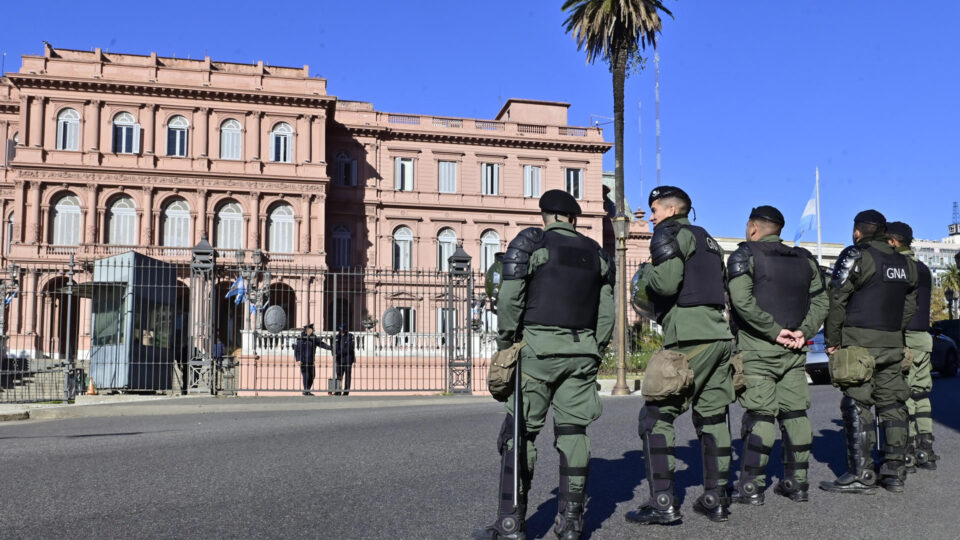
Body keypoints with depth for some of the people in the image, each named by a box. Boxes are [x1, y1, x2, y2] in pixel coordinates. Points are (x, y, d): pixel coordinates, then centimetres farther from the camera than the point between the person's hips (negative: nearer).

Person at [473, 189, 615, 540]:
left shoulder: (530, 244, 0)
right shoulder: (596, 254, 15)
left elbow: (509, 300, -8)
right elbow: (606, 313, 11)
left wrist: (505, 344, 1)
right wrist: (594, 353, 17)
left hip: (539, 348, -4)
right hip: (581, 350, 5)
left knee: (519, 434, -1)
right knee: (573, 432, 7)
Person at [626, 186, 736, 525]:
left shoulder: (670, 233, -1)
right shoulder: (708, 241, 25)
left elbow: (667, 282, -18)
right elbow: (722, 290, 21)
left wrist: (644, 276, 3)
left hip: (690, 338, -9)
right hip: (720, 335, 9)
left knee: (656, 416, -4)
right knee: (712, 417, 12)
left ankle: (663, 504, -5)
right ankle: (716, 500, 16)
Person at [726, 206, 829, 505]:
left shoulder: (745, 256, -3)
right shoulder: (804, 259, 15)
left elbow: (742, 300, -17)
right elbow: (821, 301, 9)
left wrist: (774, 331, -14)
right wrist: (803, 331, -1)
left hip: (757, 350, -5)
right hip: (794, 352, 5)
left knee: (759, 416, -5)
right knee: (795, 413, 8)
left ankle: (751, 487, -3)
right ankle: (797, 482, 13)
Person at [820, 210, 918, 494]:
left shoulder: (855, 256, -7)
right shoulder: (904, 263, 15)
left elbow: (837, 300, -11)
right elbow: (909, 306, 17)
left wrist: (832, 340, -5)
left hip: (859, 342, -7)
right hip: (893, 344, 7)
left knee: (857, 407, -5)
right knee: (892, 405, 9)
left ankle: (860, 475, -5)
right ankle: (894, 473, 13)